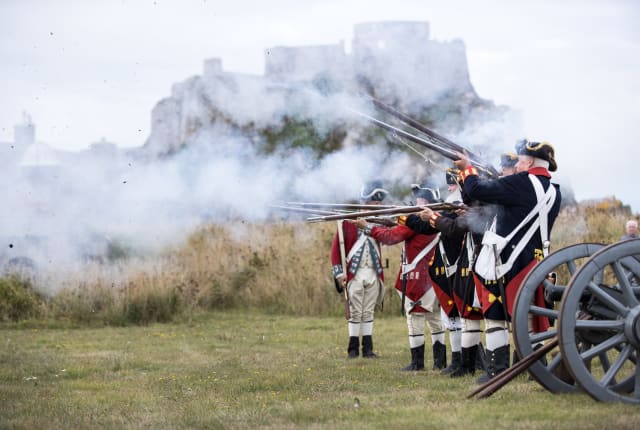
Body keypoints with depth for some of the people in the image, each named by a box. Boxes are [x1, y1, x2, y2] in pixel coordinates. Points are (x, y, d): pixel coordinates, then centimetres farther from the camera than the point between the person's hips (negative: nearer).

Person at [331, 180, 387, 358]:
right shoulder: (348, 220, -4)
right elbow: (336, 248, -4)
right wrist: (339, 273, -9)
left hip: (373, 274, 4)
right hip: (354, 274, -4)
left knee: (369, 312, 7)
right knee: (355, 312, 1)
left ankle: (368, 348, 11)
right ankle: (353, 348, 7)